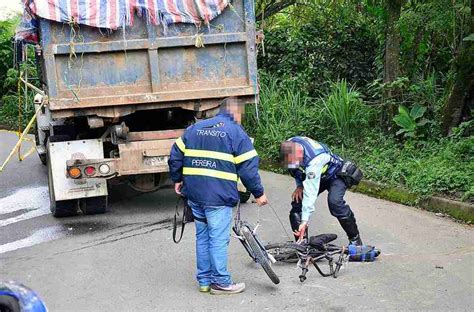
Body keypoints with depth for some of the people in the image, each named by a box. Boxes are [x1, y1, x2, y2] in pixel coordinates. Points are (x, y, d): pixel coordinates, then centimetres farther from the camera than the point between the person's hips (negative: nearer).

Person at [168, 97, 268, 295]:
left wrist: (177, 180, 26)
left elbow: (176, 156, 15)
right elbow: (248, 168, -5)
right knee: (218, 239, 1)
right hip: (218, 197, -6)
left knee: (202, 237, 15)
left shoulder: (195, 128, 15)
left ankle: (204, 280, 24)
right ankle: (220, 282, 9)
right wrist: (258, 193, 4)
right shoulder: (236, 133, -2)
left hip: (194, 194, 6)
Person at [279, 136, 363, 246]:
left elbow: (310, 193, -45)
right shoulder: (289, 145, -21)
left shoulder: (314, 160, -43)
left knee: (334, 202, -32)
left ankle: (355, 239, -14)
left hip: (335, 175, -7)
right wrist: (299, 185, -8)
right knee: (297, 202, -10)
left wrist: (304, 221, -46)